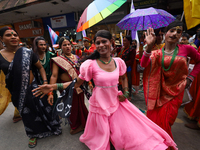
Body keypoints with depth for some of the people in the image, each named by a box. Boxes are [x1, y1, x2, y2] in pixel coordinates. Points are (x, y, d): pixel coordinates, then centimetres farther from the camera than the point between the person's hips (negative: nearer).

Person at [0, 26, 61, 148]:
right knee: (27, 114, 21)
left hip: (34, 88, -1)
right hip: (18, 92, 2)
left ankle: (51, 127, 42)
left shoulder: (27, 52, -8)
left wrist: (45, 82, -11)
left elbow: (40, 67, 0)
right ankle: (34, 134, 46)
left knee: (43, 109, 14)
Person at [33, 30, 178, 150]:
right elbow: (77, 83, -13)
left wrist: (125, 93, 2)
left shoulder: (118, 62, -6)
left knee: (129, 131, 15)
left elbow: (124, 78, 13)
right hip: (100, 105, -3)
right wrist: (53, 87, -22)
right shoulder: (90, 64, -17)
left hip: (116, 102, 3)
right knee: (101, 137, 18)